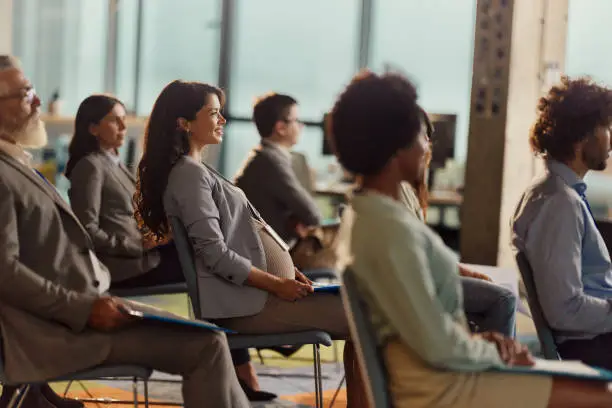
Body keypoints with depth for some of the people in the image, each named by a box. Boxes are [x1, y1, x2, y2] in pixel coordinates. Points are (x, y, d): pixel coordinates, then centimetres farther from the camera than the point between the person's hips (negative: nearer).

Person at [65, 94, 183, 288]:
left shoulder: (115, 162, 18)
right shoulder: (91, 166, -9)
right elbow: (88, 231, -17)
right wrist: (139, 246, -16)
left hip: (139, 252, 8)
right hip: (123, 266, -8)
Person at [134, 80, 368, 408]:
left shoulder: (196, 170, 19)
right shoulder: (190, 174, -12)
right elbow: (215, 255, -19)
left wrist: (286, 271, 9)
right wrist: (277, 285, -17)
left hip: (258, 291, 10)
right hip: (252, 302, -10)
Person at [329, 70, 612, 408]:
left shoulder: (377, 215, 9)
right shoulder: (394, 229, -22)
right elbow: (438, 345, -22)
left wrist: (478, 341, 3)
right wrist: (497, 353, -7)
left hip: (443, 375, 10)